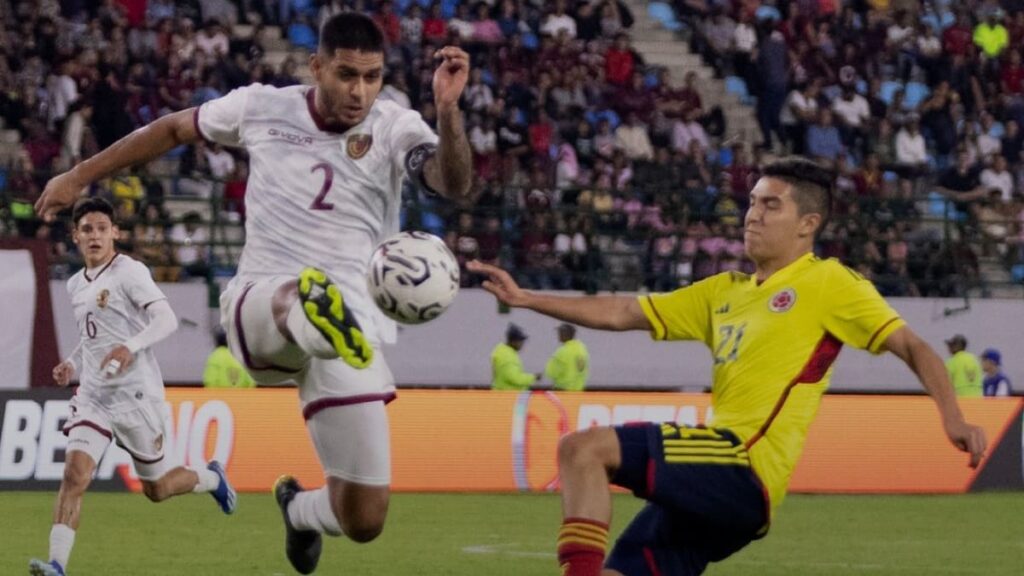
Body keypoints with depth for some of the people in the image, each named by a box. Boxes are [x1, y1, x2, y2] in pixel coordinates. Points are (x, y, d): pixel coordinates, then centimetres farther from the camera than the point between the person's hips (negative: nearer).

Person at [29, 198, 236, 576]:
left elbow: (167, 320, -20)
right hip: (92, 397, 5)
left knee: (157, 489, 8)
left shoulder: (130, 272, -10)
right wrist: (72, 365, 10)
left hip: (135, 396, -5)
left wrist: (130, 347, -36)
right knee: (74, 474, -15)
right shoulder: (76, 285, 13)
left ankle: (211, 478, 39)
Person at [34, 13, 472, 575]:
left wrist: (447, 109, -38)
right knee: (296, 298, -42)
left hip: (354, 329, 1)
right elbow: (175, 128, 20)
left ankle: (299, 508, 36)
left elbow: (455, 185, -20)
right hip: (259, 308, -1)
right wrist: (78, 176, 26)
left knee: (363, 521, 0)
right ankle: (318, 317, -81)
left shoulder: (395, 128, -1)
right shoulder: (262, 108, 3)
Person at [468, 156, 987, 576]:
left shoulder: (828, 284, 1)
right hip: (707, 486, 8)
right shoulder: (725, 291, 22)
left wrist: (953, 419, -20)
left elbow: (911, 346, -4)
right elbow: (622, 314, 23)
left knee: (583, 449, -21)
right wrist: (524, 299, 16)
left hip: (742, 471, -8)